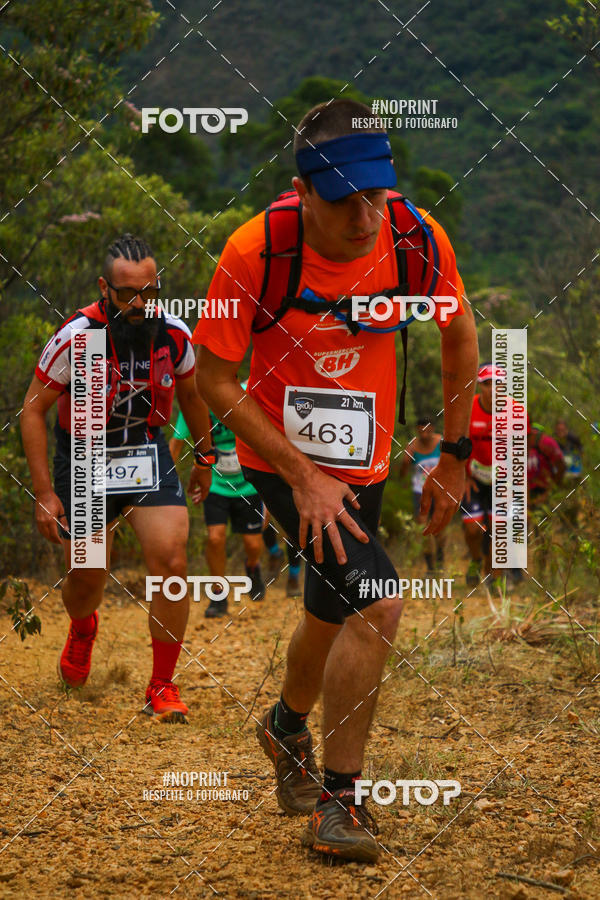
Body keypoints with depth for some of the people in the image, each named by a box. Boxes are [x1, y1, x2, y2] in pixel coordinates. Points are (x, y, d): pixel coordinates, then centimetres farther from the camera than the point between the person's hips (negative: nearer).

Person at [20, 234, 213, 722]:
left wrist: (205, 459, 21)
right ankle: (82, 629, 46)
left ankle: (163, 687, -1)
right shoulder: (75, 338, -21)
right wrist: (44, 492, -14)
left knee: (171, 562, -15)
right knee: (86, 578, 6)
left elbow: (191, 394, 11)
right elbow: (33, 410, -11)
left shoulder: (174, 334, -10)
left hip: (148, 453, 2)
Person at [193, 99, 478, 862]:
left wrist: (455, 456, 6)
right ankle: (337, 800, -7)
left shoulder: (417, 240, -16)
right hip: (279, 458, -4)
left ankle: (287, 728, 52)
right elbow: (213, 377, -15)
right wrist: (302, 476, -18)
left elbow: (460, 336, 4)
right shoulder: (256, 251, -25)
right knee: (377, 602, -22)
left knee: (332, 616, 20)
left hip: (362, 463, 4)